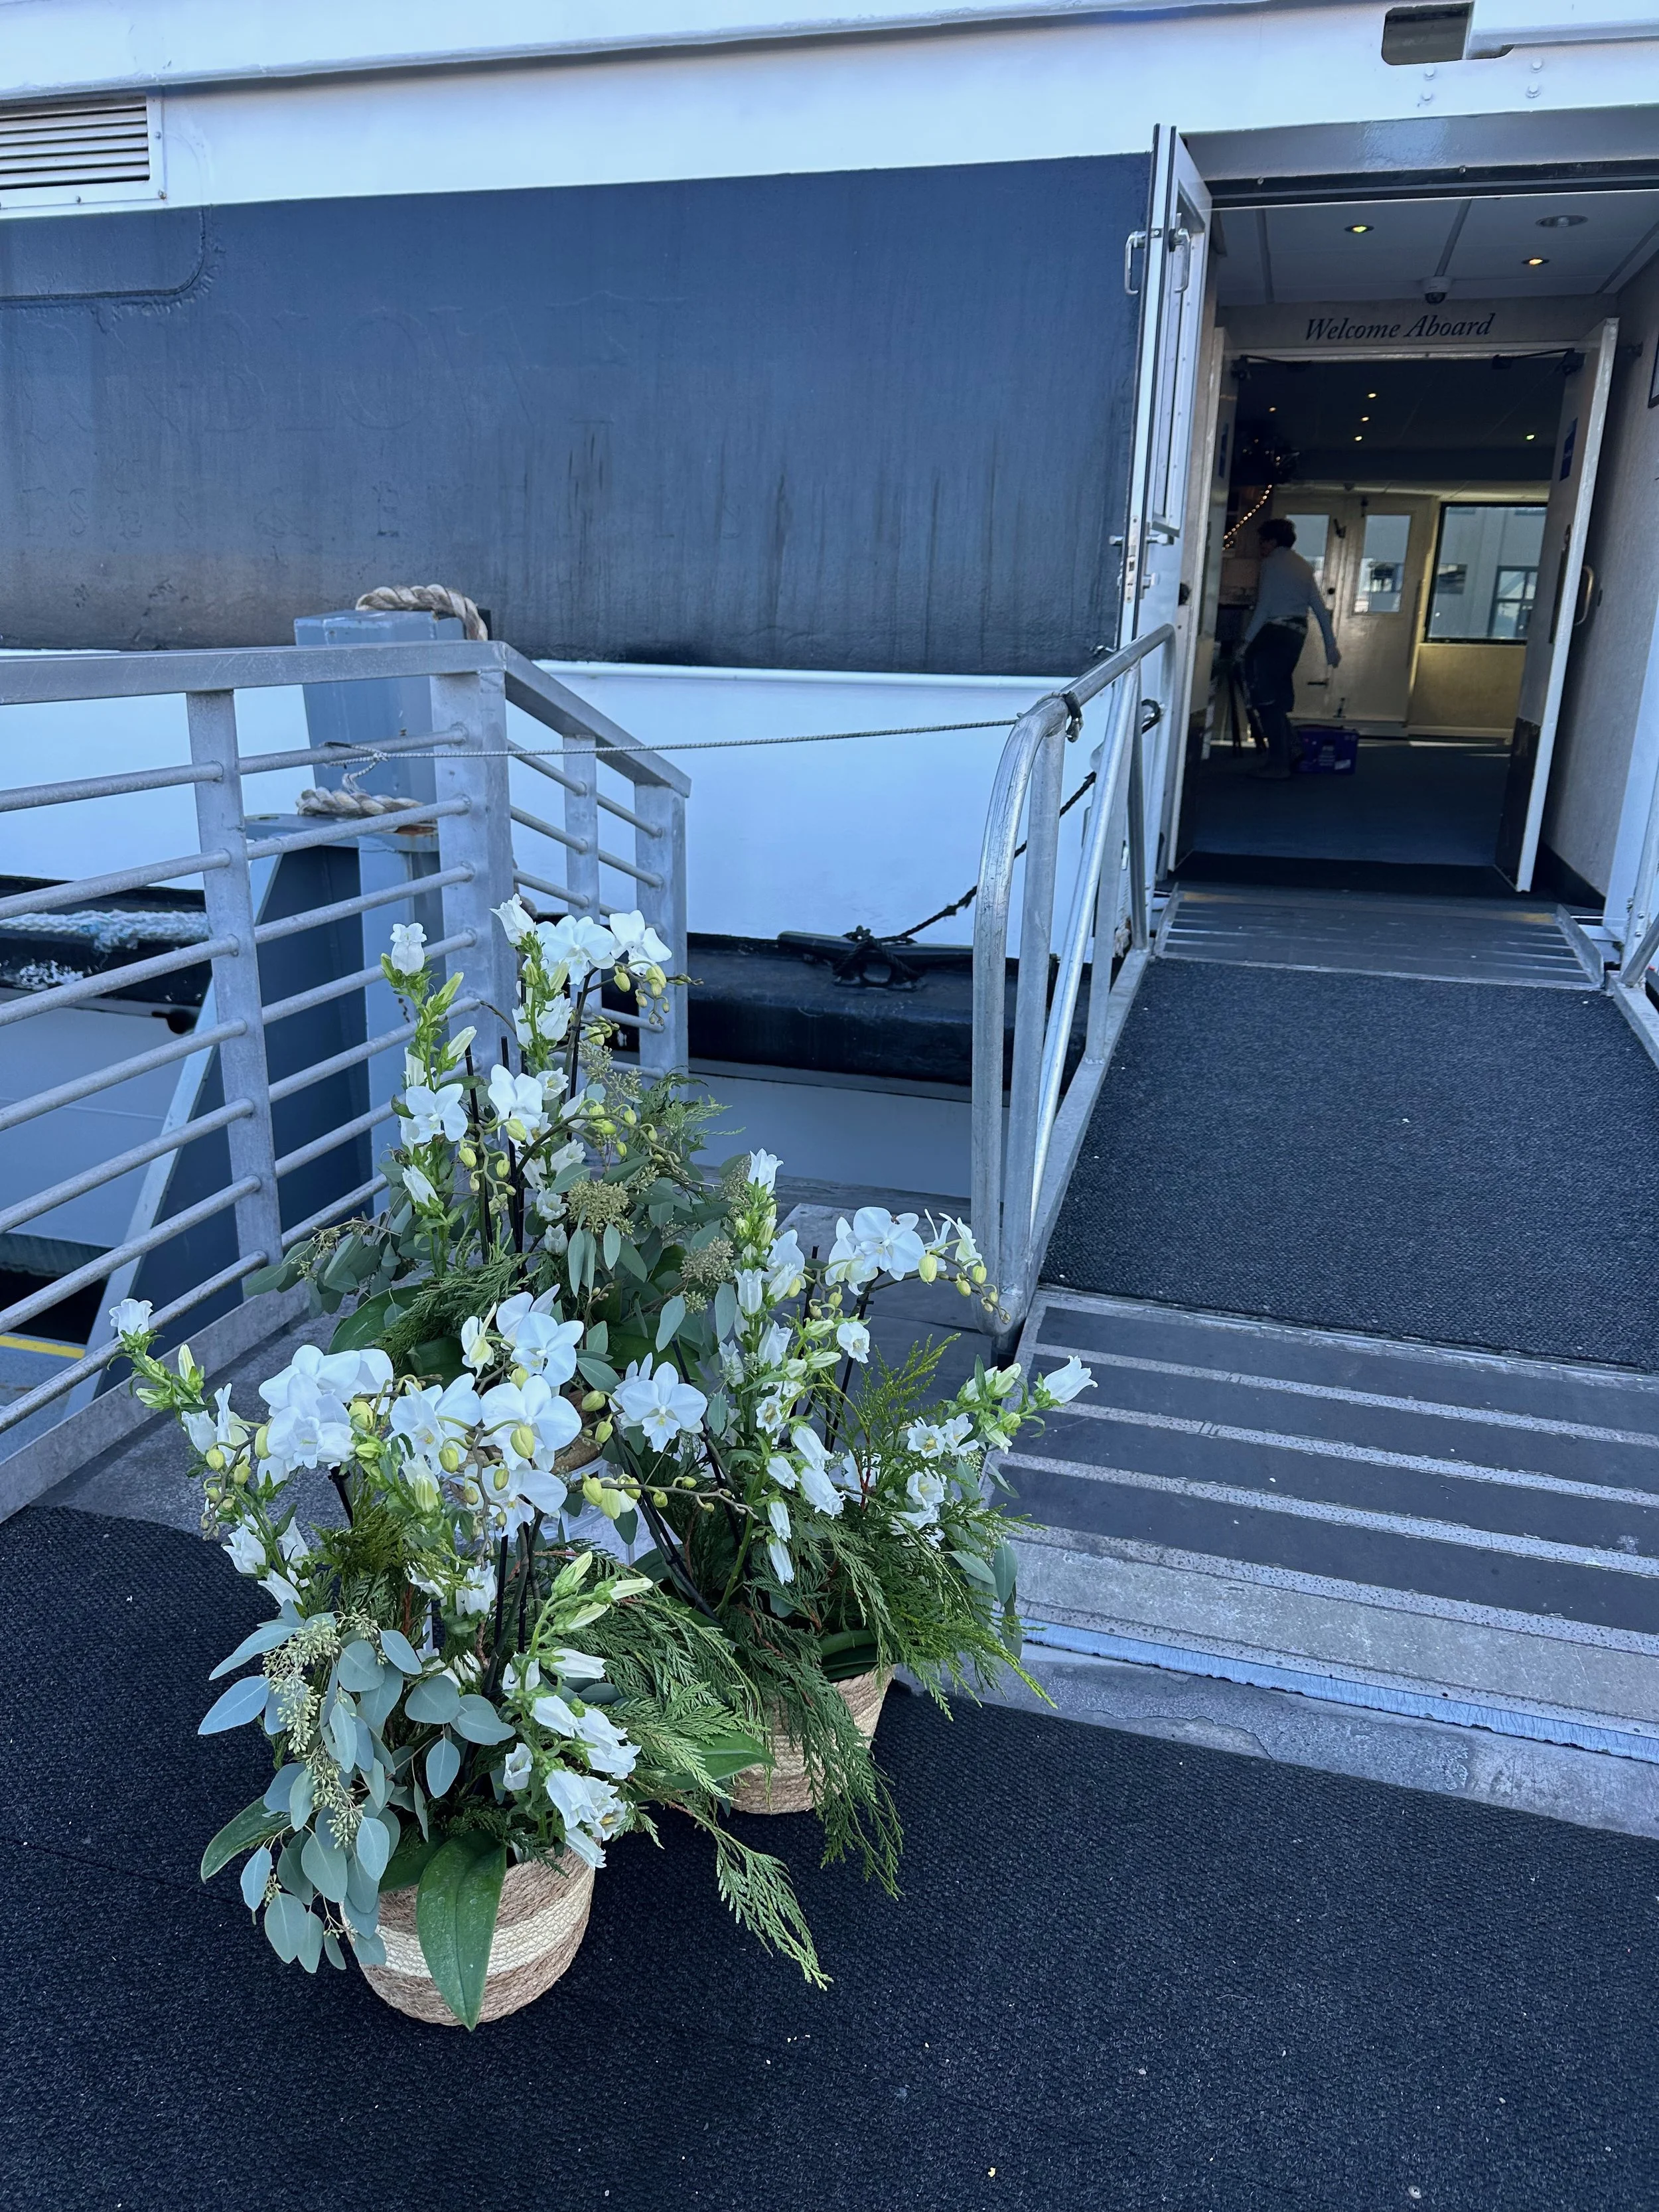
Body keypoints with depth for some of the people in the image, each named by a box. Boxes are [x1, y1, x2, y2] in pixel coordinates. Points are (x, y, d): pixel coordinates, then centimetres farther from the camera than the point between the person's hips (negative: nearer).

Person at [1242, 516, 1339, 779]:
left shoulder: (1272, 563, -4)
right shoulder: (1303, 566, 19)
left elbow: (1264, 607, -12)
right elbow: (1321, 609, 16)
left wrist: (1247, 641, -12)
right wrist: (1331, 646, 17)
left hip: (1274, 634, -9)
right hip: (1297, 635, 9)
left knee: (1267, 700, -6)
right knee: (1279, 700, 16)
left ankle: (1278, 763, -9)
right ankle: (1288, 755, 20)